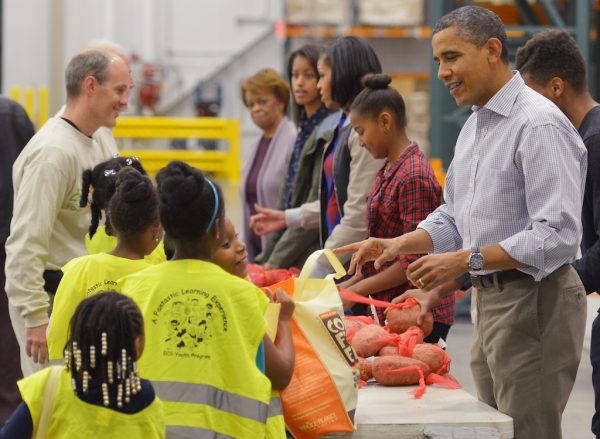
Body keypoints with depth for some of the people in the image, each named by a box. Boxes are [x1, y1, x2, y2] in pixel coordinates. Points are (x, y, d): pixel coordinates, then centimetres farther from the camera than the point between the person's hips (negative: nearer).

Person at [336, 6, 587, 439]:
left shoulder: (539, 124, -17)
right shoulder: (475, 125, 15)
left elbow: (557, 235, -23)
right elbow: (455, 217, 21)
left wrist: (466, 260, -25)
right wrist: (399, 244, 3)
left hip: (533, 303, -10)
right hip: (489, 300, 10)